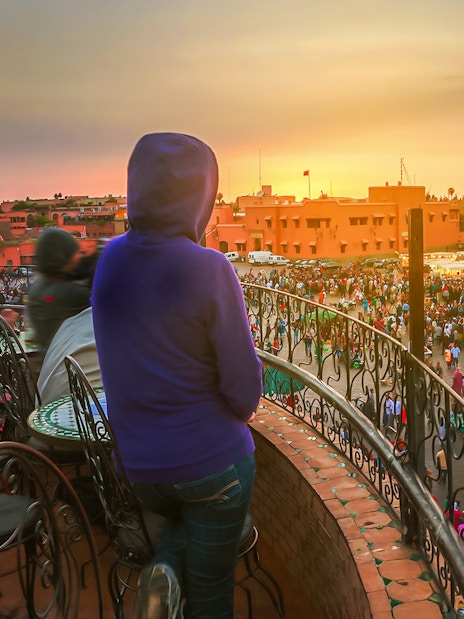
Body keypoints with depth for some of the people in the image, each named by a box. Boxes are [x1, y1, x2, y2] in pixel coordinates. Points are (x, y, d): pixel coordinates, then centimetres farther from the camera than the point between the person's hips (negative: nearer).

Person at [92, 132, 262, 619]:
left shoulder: (110, 260, -5)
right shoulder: (207, 269, -22)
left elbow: (122, 360, 4)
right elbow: (244, 389, -16)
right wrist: (238, 410, 5)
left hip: (140, 463, 5)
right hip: (213, 458, -5)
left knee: (184, 519, 34)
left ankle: (165, 570, 10)